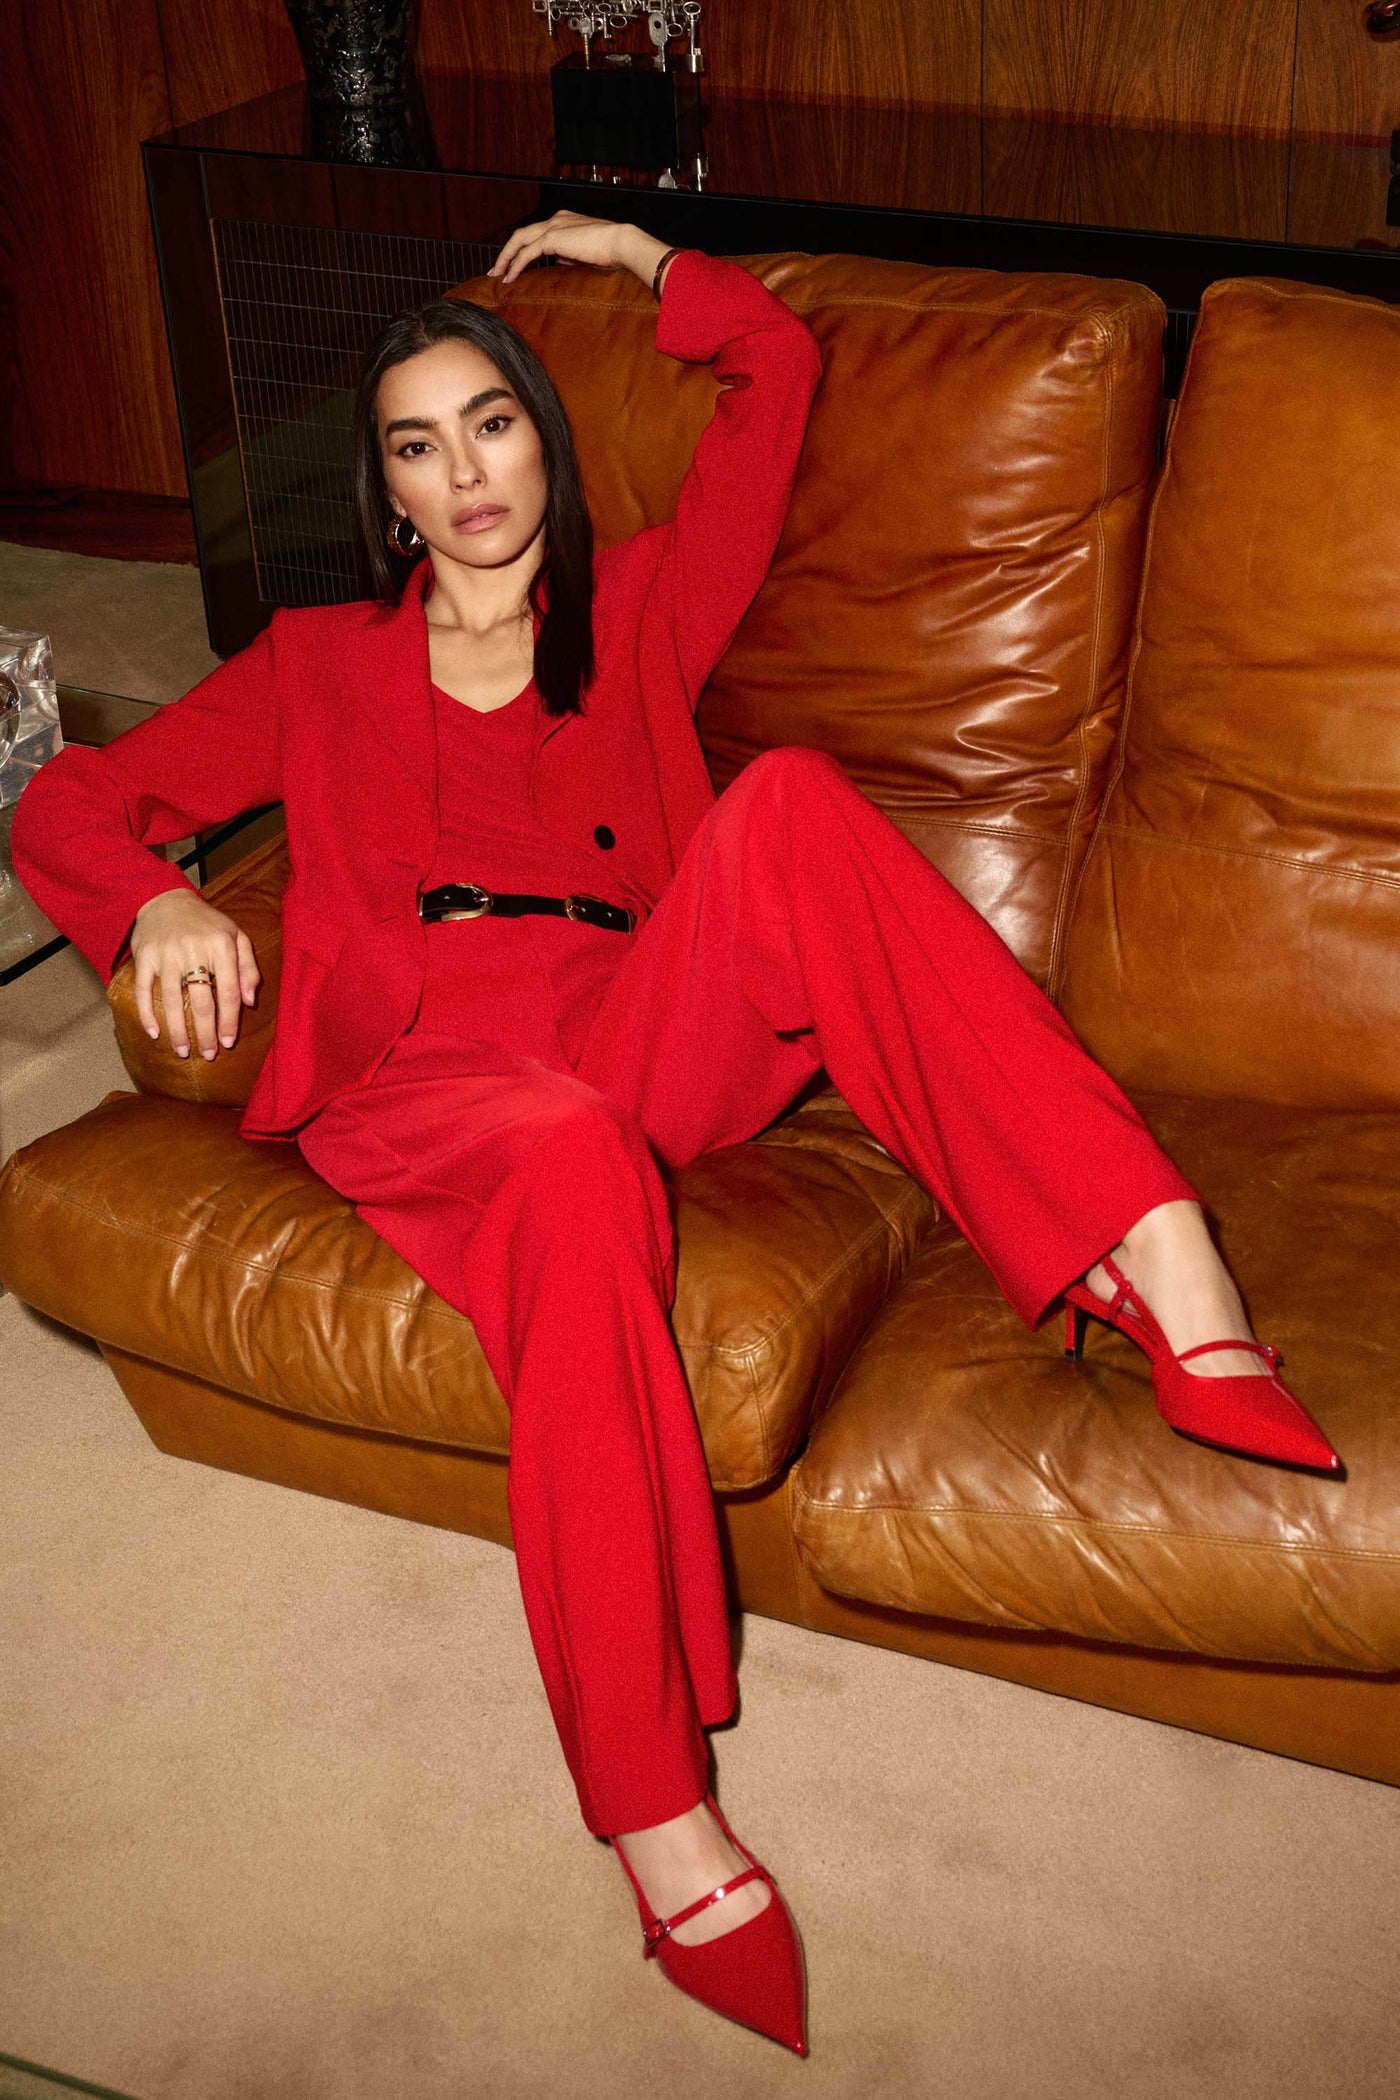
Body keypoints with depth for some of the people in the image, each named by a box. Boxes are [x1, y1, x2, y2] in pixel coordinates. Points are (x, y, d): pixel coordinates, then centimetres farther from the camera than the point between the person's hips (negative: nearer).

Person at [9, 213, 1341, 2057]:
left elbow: (778, 365, 30)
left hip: (636, 1049, 2)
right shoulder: (319, 668, 24)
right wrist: (157, 899, -5)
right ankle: (658, 1822, -42)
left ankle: (1158, 1263, -39)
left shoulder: (638, 618, 26)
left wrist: (640, 258, 33)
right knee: (576, 1157, -41)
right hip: (414, 1089, -1)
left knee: (786, 803, -29)